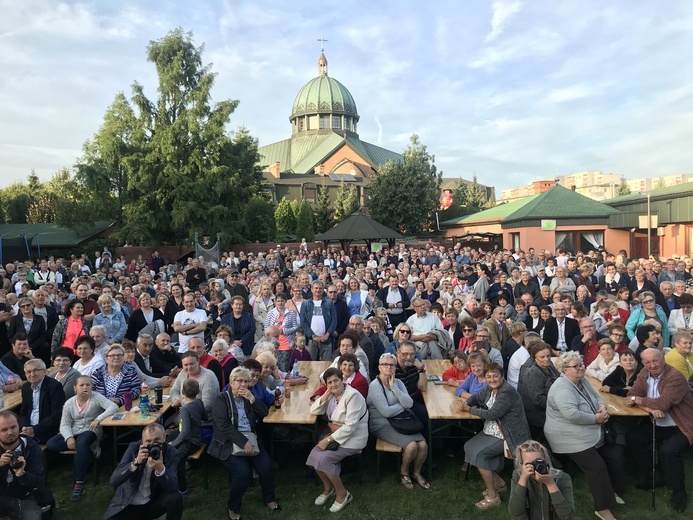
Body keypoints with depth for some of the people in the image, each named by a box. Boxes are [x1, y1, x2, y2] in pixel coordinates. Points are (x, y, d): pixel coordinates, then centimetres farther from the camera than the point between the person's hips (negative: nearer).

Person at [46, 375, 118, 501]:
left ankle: (79, 484, -26)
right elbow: (65, 424, -2)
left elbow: (114, 407, -22)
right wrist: (69, 437, -21)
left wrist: (99, 419, -34)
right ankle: (90, 448, -17)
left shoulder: (96, 397, -9)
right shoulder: (69, 403, 1)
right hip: (73, 432, 5)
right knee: (50, 444, -19)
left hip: (91, 430, -5)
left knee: (82, 444, -36)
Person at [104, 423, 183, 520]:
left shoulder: (172, 453, -15)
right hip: (128, 504, 1)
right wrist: (136, 462, -32)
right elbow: (113, 481, -18)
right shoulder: (134, 447, -12)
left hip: (154, 502, -1)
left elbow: (172, 488, -25)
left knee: (175, 498, -28)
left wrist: (160, 469, -42)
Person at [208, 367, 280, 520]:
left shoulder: (248, 397, 11)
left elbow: (264, 413, 3)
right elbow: (224, 426, -16)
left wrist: (252, 398, -12)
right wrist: (243, 442, -25)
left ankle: (269, 498, 10)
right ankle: (233, 507, 1)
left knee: (266, 465, -18)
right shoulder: (221, 399, -5)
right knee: (243, 472, -26)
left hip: (250, 438, 4)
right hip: (229, 442, -4)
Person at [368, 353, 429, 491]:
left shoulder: (398, 382, 6)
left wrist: (394, 387, -16)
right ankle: (404, 473, 9)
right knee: (412, 446, -22)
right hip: (382, 425, -6)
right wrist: (403, 405, -5)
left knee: (423, 445, -13)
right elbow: (386, 411, -22)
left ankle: (416, 473, 16)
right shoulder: (375, 385, -14)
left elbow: (409, 404, -9)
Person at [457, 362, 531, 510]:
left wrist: (469, 409, -16)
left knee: (478, 453, -20)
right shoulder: (490, 388, 4)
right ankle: (498, 482, 18)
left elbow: (492, 414, -27)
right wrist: (464, 403, -9)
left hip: (506, 436, -10)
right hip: (491, 431, 10)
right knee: (468, 446, 6)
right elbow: (476, 397, 15)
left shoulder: (508, 392, -24)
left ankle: (492, 497, -6)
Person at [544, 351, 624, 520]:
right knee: (596, 466, -14)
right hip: (570, 437, -10)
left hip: (592, 433, 10)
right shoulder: (562, 388, -26)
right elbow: (572, 414, -35)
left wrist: (602, 407, -7)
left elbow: (596, 396, 16)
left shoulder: (582, 380, 6)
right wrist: (596, 418, -21)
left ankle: (612, 490, 31)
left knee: (615, 455, 9)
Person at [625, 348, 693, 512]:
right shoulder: (644, 374, -2)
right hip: (656, 424, 7)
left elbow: (663, 403, -32)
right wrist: (651, 406, -26)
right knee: (632, 437, -7)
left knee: (668, 451, -29)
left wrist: (637, 399, -18)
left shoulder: (676, 377, -23)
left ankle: (679, 491, -1)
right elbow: (630, 397, -7)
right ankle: (653, 475, 13)